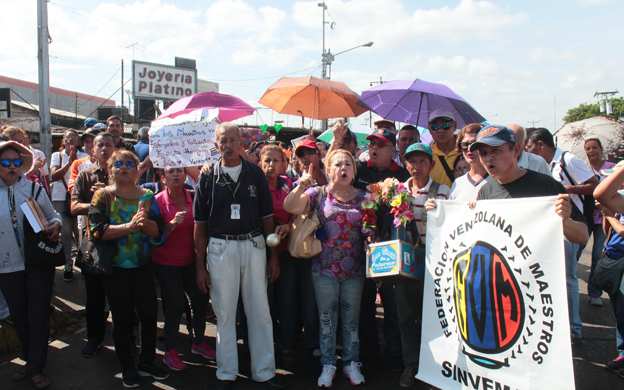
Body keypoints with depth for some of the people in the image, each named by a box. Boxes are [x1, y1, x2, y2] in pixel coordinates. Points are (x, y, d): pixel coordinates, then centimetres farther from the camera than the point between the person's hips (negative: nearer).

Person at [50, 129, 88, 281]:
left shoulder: (84, 156, 8)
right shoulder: (57, 155, 9)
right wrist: (69, 163, -15)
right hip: (61, 198, 1)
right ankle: (68, 265, 10)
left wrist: (76, 161, -16)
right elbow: (54, 176, -4)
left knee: (80, 231, -4)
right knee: (65, 232, 2)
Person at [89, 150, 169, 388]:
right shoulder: (102, 196, -2)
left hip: (142, 263, 2)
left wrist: (145, 222, -25)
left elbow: (158, 231, -4)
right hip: (114, 266, -2)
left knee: (149, 312, 1)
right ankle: (127, 367, 23)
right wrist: (129, 226, -27)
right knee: (122, 317, 6)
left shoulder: (147, 196, 3)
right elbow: (97, 230, -15)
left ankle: (147, 362, 21)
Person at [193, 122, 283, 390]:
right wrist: (200, 265, 0)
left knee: (260, 310, 6)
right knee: (225, 312, 8)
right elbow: (200, 225, 3)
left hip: (253, 245, 1)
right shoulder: (208, 178, 2)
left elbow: (267, 217, 6)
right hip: (221, 247, 0)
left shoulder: (255, 174, 3)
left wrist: (274, 256, 3)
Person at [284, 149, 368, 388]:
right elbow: (290, 207, -12)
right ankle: (328, 365, 26)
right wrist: (300, 188, -28)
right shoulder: (318, 194, -1)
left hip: (355, 269, 1)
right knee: (327, 319, 10)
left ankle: (351, 363, 29)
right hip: (325, 269, -1)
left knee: (351, 318, 13)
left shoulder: (363, 197, 3)